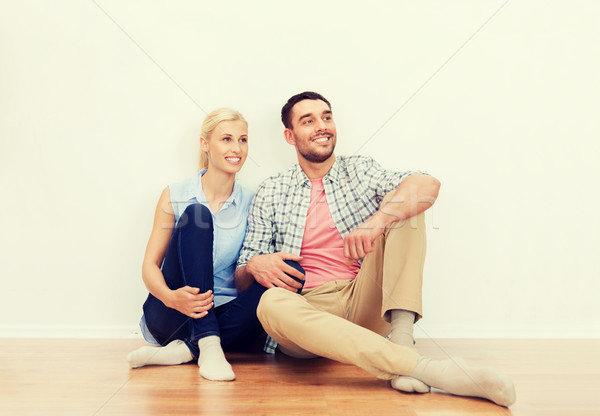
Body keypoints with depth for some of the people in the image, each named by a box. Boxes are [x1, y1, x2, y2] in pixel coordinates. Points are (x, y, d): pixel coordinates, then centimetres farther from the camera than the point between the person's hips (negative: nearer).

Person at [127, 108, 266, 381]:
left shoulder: (250, 203, 4)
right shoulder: (175, 196, 0)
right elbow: (150, 265, -3)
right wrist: (170, 297, -25)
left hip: (220, 318, 2)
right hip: (170, 315, -1)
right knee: (195, 217, -23)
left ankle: (184, 350, -24)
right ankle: (207, 346, -30)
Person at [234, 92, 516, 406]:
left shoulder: (360, 171, 11)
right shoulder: (270, 194, 11)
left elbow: (428, 185, -11)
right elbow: (240, 282, 9)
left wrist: (376, 221, -29)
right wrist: (255, 266, -16)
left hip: (365, 306, 1)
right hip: (307, 312, 0)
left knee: (402, 203, -11)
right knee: (272, 303, -36)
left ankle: (402, 339, -26)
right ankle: (423, 368, -41)